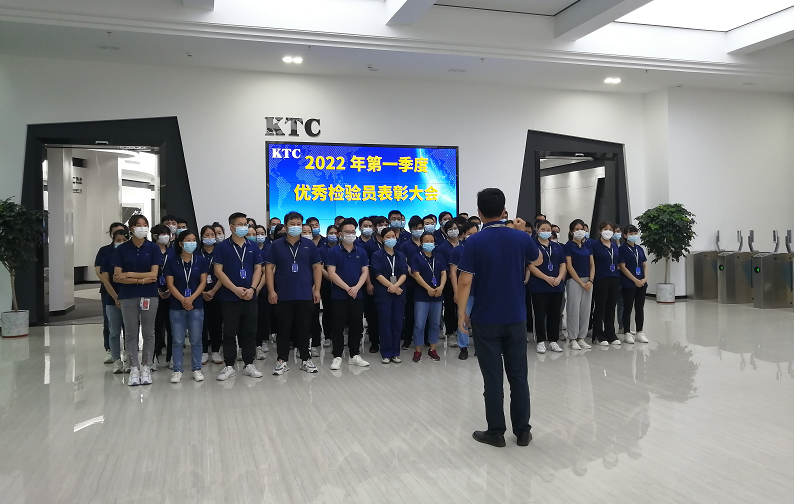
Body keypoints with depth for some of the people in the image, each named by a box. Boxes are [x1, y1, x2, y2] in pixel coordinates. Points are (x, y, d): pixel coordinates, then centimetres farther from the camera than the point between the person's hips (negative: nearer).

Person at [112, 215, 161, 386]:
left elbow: (153, 274, -7)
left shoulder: (153, 248, 0)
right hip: (128, 296, 0)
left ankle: (146, 368, 15)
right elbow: (117, 277, -6)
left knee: (148, 333, 6)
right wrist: (141, 280, -14)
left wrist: (129, 274, -12)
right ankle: (134, 369, 13)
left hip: (149, 295, 0)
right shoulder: (122, 249, 1)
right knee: (131, 333, 4)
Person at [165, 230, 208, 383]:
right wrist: (183, 300, -13)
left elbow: (203, 282, 0)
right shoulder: (172, 261, 1)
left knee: (196, 340, 5)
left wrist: (191, 298, -13)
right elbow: (170, 284, -3)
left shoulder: (200, 260, 4)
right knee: (178, 341, 5)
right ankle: (177, 370, 12)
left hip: (196, 305, 1)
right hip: (176, 306, 0)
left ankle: (197, 369, 14)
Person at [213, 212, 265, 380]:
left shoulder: (253, 247, 8)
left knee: (249, 332, 7)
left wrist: (252, 289, -8)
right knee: (229, 333, 4)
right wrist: (235, 289, -13)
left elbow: (258, 269, 6)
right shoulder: (222, 247, -2)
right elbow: (218, 271, -6)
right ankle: (229, 366, 12)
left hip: (250, 297, 3)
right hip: (229, 297, -3)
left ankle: (249, 364, 16)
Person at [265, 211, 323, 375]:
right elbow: (269, 268, 1)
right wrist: (271, 290, -6)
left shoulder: (309, 245, 4)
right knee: (284, 328, 5)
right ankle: (282, 361, 14)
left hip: (305, 294, 1)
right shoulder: (276, 245, 2)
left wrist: (317, 290, -1)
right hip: (283, 295, -1)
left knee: (304, 328, 9)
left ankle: (305, 359, 19)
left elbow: (317, 267, 5)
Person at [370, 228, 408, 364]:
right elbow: (377, 274, -9)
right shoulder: (377, 255, 1)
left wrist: (396, 286, -16)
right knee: (385, 323, -1)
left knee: (397, 323, 4)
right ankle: (386, 354, 7)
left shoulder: (400, 255, 12)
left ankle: (395, 353, 12)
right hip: (383, 293, -3)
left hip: (399, 293, 3)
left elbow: (404, 273, 1)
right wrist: (391, 286, -15)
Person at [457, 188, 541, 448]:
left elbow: (465, 281, -14)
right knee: (518, 376, 11)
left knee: (493, 378, 5)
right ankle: (523, 431, 19)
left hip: (486, 319, -3)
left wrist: (461, 312, -4)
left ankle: (496, 432, 13)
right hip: (516, 318, 3)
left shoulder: (474, 242, -13)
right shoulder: (521, 237, -2)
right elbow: (537, 260, 18)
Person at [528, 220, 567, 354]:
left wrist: (559, 278, -8)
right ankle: (541, 341, 9)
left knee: (555, 314, 8)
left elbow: (563, 264, 11)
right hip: (539, 286, -4)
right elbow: (531, 266, -10)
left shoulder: (557, 247, 13)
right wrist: (547, 278, -16)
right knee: (540, 314, 0)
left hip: (557, 286, 4)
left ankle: (553, 340, 17)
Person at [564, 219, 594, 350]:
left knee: (585, 310, 6)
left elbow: (592, 264, 9)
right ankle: (572, 339, 3)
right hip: (574, 281, -5)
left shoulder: (587, 246, 12)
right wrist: (581, 282, -13)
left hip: (588, 281, 6)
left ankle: (581, 337, 14)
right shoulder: (568, 246, -4)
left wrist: (590, 280, -6)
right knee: (574, 309, -4)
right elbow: (569, 266, -10)